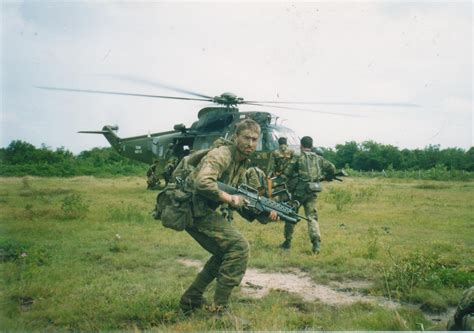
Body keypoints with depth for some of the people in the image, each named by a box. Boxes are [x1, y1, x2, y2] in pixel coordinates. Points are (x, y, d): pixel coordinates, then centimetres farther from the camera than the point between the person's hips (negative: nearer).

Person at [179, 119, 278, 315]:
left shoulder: (242, 164, 13)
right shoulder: (221, 155, -18)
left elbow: (241, 198, 16)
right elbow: (202, 183, -34)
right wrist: (230, 199, -23)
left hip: (202, 211, 10)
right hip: (193, 209, -10)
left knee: (225, 253, 17)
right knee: (238, 246, -15)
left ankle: (190, 301, 24)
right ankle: (220, 310, -9)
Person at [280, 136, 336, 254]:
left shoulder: (297, 158, -5)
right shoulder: (318, 159, 9)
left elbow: (287, 173, -8)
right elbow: (332, 168, 10)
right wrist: (326, 177, 27)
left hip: (298, 192, -3)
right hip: (312, 192, 3)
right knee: (312, 217, 7)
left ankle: (287, 242, 20)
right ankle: (316, 242, -11)